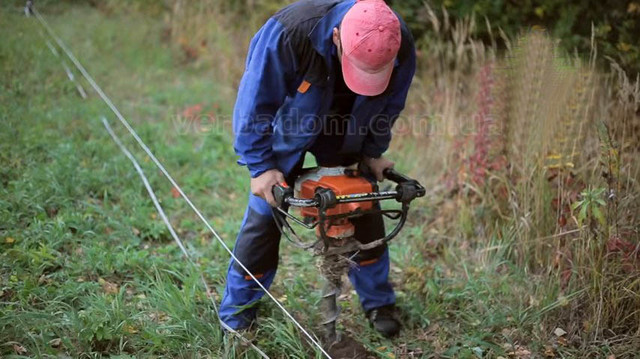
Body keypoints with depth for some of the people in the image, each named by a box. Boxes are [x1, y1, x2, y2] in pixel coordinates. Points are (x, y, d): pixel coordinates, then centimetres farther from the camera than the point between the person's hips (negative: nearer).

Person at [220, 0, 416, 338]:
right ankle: (236, 315, 16)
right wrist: (261, 166, -24)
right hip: (289, 133, -2)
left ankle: (378, 303, 26)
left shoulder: (401, 46, -29)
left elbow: (389, 105, -5)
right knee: (264, 218, 0)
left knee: (365, 214, 5)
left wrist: (373, 152, -1)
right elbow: (254, 105, -27)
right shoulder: (288, 32, -41)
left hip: (346, 142, 3)